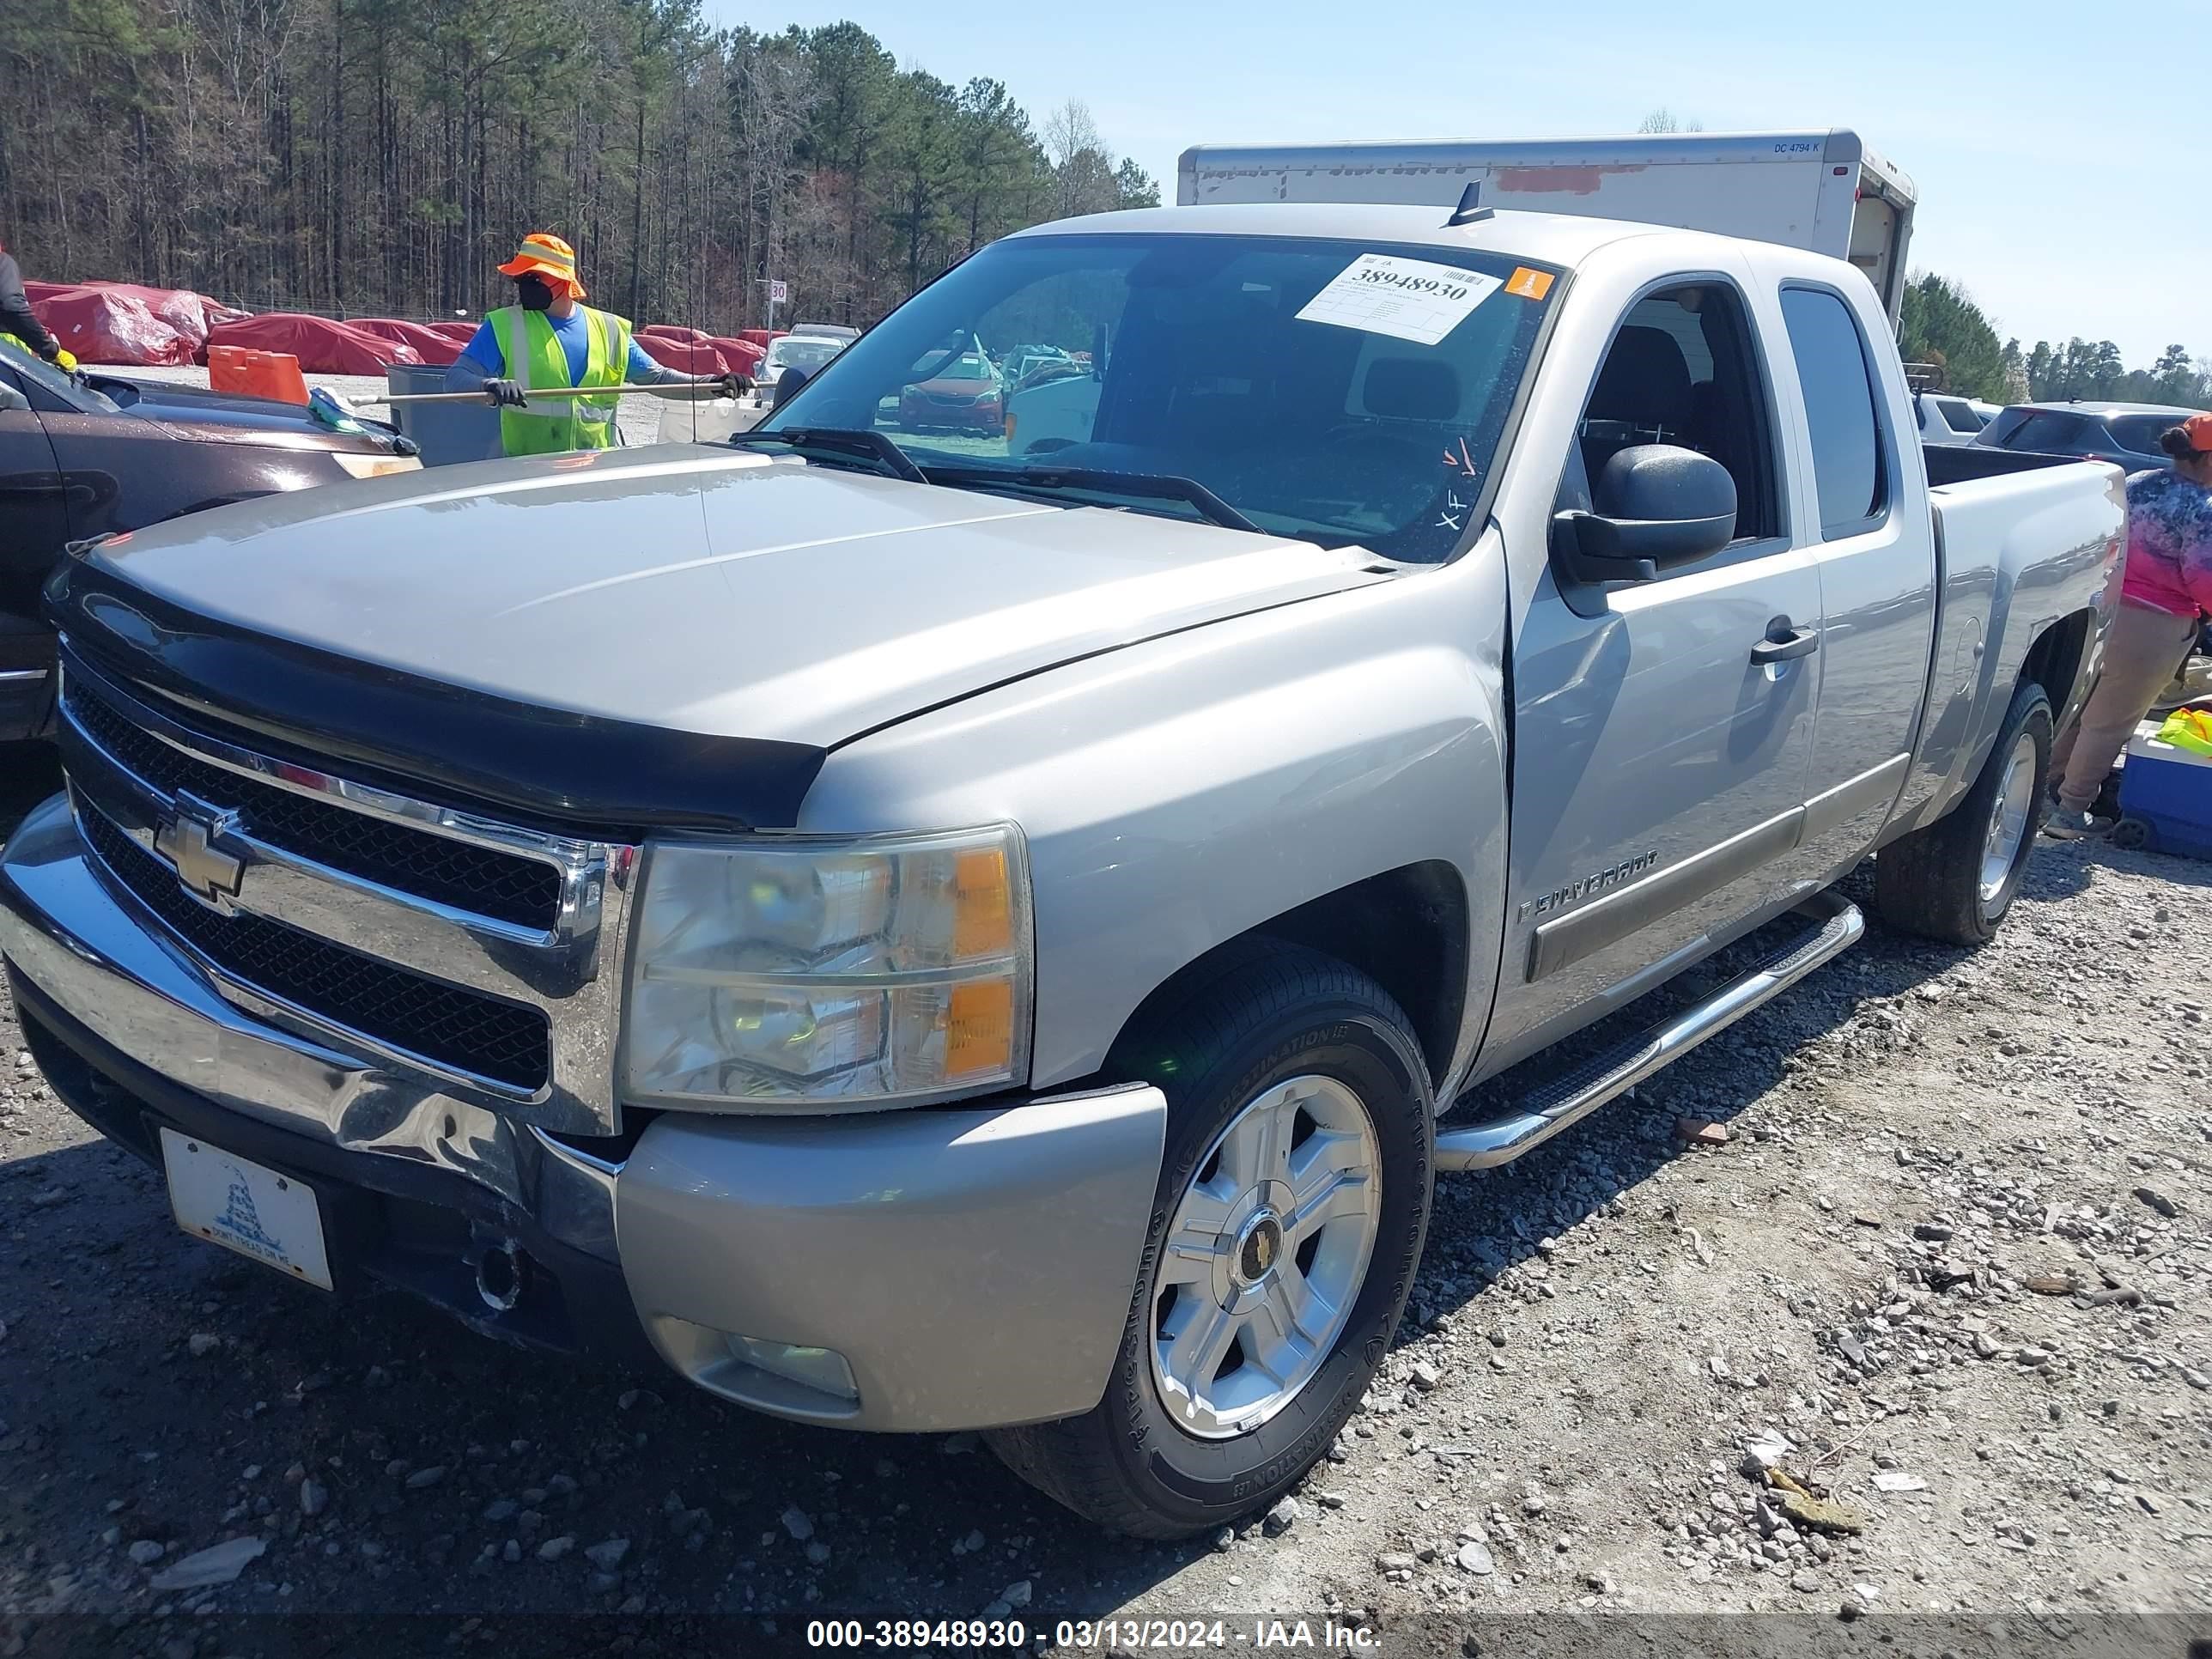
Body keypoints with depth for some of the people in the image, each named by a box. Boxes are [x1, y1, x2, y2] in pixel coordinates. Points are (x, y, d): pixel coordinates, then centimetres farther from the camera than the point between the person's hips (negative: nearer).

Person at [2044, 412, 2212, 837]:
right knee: (2110, 722, 2)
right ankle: (2069, 812, 8)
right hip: (2152, 625, -7)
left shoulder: (2136, 484, 8)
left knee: (2080, 705, 19)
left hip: (2104, 607, 7)